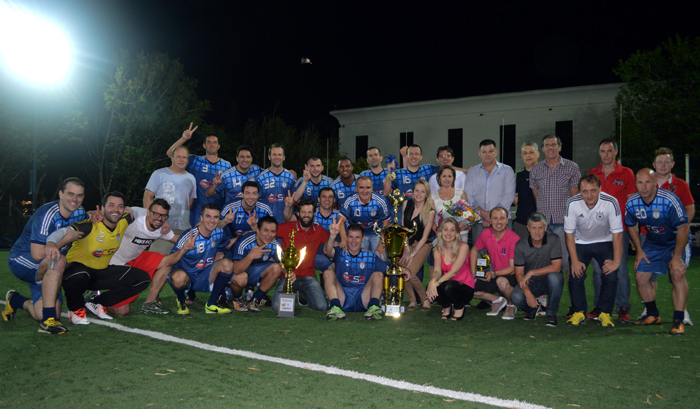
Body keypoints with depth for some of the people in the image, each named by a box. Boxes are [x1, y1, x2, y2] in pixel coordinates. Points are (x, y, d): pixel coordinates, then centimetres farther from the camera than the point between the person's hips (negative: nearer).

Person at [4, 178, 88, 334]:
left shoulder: (80, 212, -3)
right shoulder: (47, 214, -25)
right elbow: (38, 255, -28)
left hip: (45, 268, 7)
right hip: (21, 259, -7)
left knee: (41, 315, -6)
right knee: (58, 261, -39)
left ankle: (15, 300, 30)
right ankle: (49, 321, -34)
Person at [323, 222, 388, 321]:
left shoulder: (371, 257, 15)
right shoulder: (340, 252, 9)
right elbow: (327, 251, -14)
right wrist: (332, 235, -34)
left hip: (363, 300, 1)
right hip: (342, 299, -1)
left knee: (378, 275, -13)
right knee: (328, 273, -16)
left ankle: (373, 307, -33)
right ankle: (335, 308, -36)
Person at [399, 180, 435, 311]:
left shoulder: (430, 211, -10)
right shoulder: (407, 204, 2)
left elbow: (424, 237, -9)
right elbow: (403, 227, 4)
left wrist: (412, 254, -15)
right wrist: (406, 248, -6)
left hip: (422, 246, -4)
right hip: (407, 243, 4)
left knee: (410, 273, -23)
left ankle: (425, 299, 1)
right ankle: (412, 300, 2)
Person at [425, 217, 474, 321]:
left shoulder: (463, 247, -14)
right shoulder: (438, 250, 1)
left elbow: (453, 272, -22)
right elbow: (437, 270, -11)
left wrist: (437, 282, -35)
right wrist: (432, 280, -34)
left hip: (465, 288, -4)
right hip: (447, 284, 4)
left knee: (448, 286, -35)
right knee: (430, 290, -27)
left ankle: (459, 307, -1)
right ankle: (447, 306, 6)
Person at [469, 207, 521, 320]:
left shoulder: (514, 239, -20)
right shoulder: (486, 234, -5)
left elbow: (513, 268, -19)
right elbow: (474, 250, 14)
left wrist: (494, 274, -34)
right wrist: (473, 273, 7)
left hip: (511, 276, -5)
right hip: (495, 276, 6)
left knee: (501, 281, -40)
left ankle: (511, 305, -7)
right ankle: (497, 300, 8)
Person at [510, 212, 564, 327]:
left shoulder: (553, 239, -13)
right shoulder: (520, 245, -9)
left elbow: (556, 267, -20)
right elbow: (519, 273, -8)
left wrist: (531, 273, -24)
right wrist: (528, 293, -24)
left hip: (549, 282, -1)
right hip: (531, 283, 1)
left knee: (554, 277, -36)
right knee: (516, 297, -28)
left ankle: (551, 314, -12)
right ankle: (533, 308, 10)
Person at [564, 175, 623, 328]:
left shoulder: (611, 203, -25)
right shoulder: (572, 203, -22)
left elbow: (617, 233, -17)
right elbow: (569, 233, -11)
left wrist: (616, 261, -20)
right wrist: (575, 260, -16)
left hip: (604, 242, -1)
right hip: (580, 242, 1)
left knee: (610, 277, -16)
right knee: (575, 275, -13)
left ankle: (604, 313, 3)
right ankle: (579, 312, 6)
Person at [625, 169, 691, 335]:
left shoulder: (669, 200, -29)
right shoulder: (632, 203, -14)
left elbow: (683, 229, -24)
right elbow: (632, 227, 5)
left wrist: (677, 257, -23)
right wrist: (639, 250, 2)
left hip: (677, 242, -4)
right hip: (652, 244, 5)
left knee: (677, 274, -24)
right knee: (641, 276, -2)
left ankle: (678, 321, -17)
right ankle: (653, 315, 19)